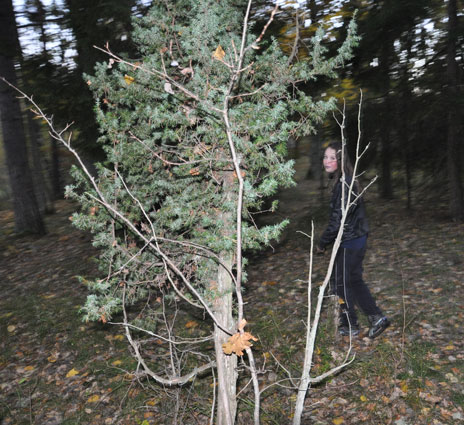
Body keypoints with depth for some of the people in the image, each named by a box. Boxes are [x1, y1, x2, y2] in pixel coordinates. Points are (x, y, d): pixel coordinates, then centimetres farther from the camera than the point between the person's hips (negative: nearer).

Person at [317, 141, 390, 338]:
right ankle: (377, 317, 23)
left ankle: (349, 326, 22)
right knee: (354, 280, 18)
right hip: (357, 237, 9)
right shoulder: (346, 180, 8)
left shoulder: (343, 184, -23)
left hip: (349, 241, -9)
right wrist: (326, 240, 16)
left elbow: (337, 220, -24)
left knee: (340, 282, 7)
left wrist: (322, 243, -13)